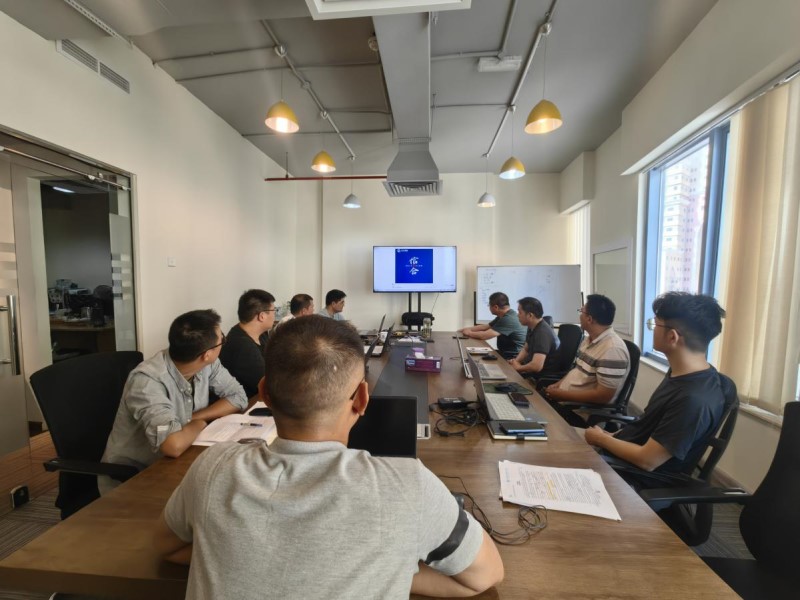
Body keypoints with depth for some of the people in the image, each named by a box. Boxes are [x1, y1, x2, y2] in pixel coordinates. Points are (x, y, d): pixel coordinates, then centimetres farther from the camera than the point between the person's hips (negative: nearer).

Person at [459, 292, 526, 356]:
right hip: (505, 352, 9)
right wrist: (468, 329, 9)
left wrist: (469, 333, -7)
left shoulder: (509, 319, -25)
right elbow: (486, 326, 18)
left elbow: (485, 335, -25)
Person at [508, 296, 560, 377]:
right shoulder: (532, 327, 3)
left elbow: (537, 366, -35)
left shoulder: (542, 333, -27)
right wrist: (515, 361, -1)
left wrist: (518, 367, -16)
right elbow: (526, 349, 19)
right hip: (532, 368, 9)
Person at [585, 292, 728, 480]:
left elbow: (647, 460, -25)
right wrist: (612, 436, 5)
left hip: (636, 476, -7)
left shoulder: (694, 400, -32)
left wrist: (601, 439, -11)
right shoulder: (680, 372, -2)